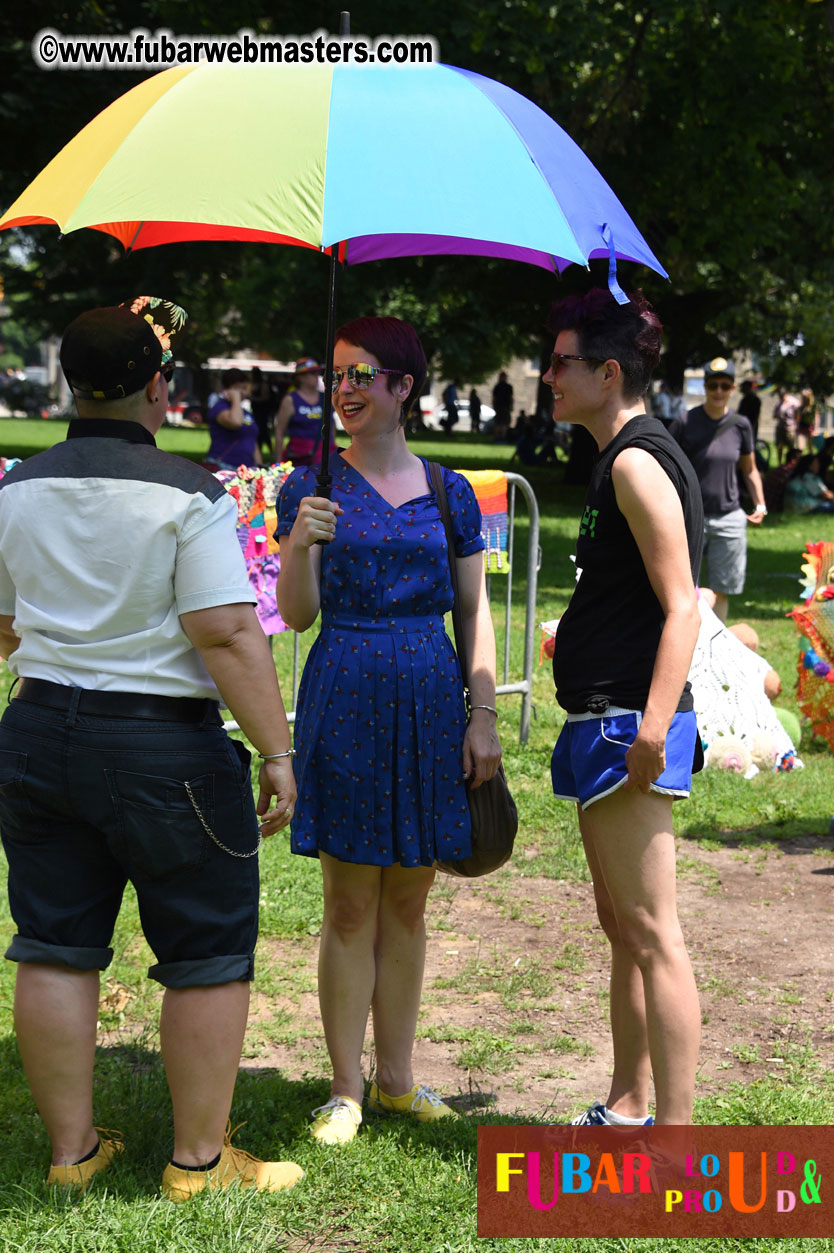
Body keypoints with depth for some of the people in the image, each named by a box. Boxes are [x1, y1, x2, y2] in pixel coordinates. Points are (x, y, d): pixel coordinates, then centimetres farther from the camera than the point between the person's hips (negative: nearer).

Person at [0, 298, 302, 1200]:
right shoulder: (187, 495, -12)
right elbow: (228, 635, -18)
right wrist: (276, 752, -12)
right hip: (164, 746, -5)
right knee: (207, 957, 7)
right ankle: (199, 1160, 14)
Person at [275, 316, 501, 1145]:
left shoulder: (448, 493, 8)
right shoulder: (311, 486, 3)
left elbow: (475, 613, 9)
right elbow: (297, 614, -3)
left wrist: (484, 715, 1)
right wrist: (299, 545, -21)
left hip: (430, 700, 2)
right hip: (345, 697, -2)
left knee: (408, 901, 10)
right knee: (350, 905, 0)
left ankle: (394, 1078, 22)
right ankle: (344, 1091, 10)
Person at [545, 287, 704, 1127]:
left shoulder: (637, 461, -14)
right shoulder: (623, 458, 17)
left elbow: (682, 607, -21)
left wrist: (653, 725, -28)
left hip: (628, 724, -11)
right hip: (605, 719, 11)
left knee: (651, 933, -8)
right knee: (621, 929, 17)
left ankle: (674, 1135, -4)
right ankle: (628, 1108, 28)